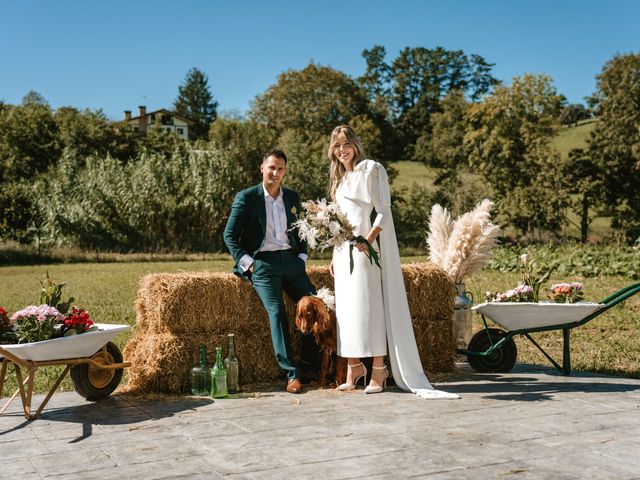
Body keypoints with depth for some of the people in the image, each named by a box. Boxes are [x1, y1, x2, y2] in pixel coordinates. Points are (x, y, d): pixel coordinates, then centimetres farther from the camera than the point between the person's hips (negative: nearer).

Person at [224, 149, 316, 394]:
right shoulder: (246, 197, 1)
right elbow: (230, 235, 1)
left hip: (291, 261, 5)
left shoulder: (292, 197, 15)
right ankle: (292, 374, -17)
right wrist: (247, 263, -7)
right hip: (263, 264, -5)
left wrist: (302, 257, 10)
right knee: (276, 312, -21)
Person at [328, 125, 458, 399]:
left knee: (369, 305, -9)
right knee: (345, 306, 5)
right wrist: (334, 255, 16)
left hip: (364, 248, -7)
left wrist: (369, 239, -24)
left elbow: (383, 212, -9)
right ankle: (353, 366, 11)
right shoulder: (339, 178, 20)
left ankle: (379, 368, -5)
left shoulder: (370, 170, -2)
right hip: (342, 251, 7)